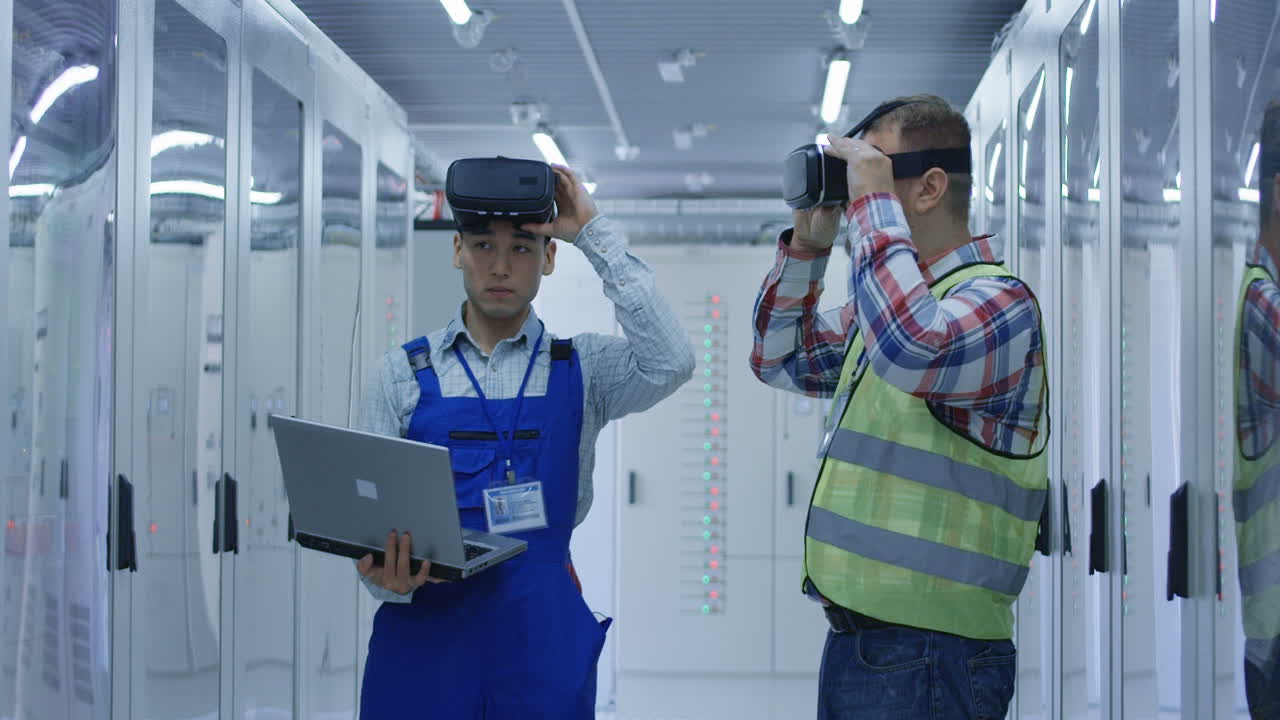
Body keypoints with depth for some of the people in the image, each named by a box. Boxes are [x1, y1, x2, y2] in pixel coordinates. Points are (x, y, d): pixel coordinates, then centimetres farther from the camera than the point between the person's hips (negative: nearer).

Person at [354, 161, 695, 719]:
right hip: (422, 629, 0)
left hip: (542, 635, 0)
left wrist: (595, 236, -11)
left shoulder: (581, 370, 5)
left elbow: (671, 364, -15)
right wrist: (389, 582, -20)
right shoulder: (402, 375, 6)